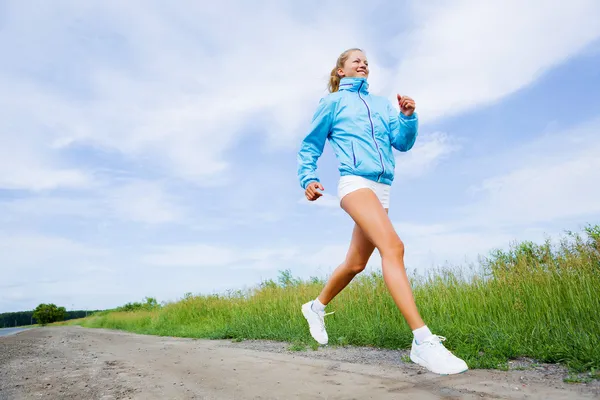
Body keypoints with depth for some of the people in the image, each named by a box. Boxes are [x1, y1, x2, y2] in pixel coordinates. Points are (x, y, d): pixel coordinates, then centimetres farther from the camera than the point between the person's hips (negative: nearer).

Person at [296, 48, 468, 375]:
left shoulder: (382, 104, 22)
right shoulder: (332, 102, 11)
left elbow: (403, 143, 12)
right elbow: (309, 146, 13)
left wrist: (408, 116, -6)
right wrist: (308, 179, -2)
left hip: (382, 190, 6)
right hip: (355, 182, -6)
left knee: (355, 264, 12)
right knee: (392, 246, -26)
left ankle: (316, 307, 35)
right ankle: (423, 342, -28)